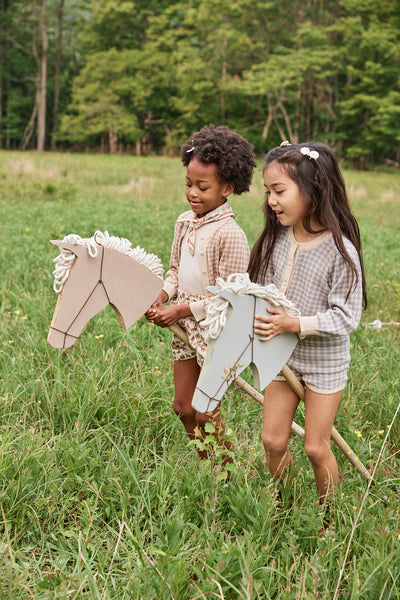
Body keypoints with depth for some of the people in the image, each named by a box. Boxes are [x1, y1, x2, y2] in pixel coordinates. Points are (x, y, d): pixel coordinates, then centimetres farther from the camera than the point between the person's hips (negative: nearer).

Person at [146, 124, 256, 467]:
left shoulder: (230, 235, -21)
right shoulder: (185, 223, 4)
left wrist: (181, 310, -18)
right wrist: (160, 299, -4)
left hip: (216, 331, -8)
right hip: (185, 328, 8)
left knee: (206, 413, 2)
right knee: (183, 407, 14)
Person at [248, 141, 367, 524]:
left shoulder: (339, 249, -21)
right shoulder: (276, 238, -4)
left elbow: (346, 317, -20)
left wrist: (294, 324, -28)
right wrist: (256, 312, -14)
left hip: (324, 361, -5)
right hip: (282, 354, 5)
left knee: (316, 447, 6)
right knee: (273, 440, 9)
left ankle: (329, 519, 29)